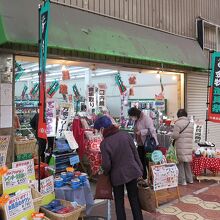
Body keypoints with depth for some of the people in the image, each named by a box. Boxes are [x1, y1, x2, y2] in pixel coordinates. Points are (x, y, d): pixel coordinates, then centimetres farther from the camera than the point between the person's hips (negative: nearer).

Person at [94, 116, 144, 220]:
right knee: (134, 198, 17)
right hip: (132, 171, 3)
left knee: (119, 201, 16)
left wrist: (105, 173, 6)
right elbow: (135, 153, -1)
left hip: (117, 174, -3)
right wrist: (140, 168, 9)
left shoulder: (104, 143, -18)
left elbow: (106, 165, -16)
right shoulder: (126, 134, -8)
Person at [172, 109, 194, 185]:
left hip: (181, 147, -6)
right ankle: (189, 179, 26)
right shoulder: (190, 123, 11)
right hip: (189, 146, 6)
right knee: (187, 163, 19)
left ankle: (182, 180, 5)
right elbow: (192, 135, 15)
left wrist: (172, 135, 5)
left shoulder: (178, 123, -10)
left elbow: (175, 135, -15)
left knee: (180, 163, 2)